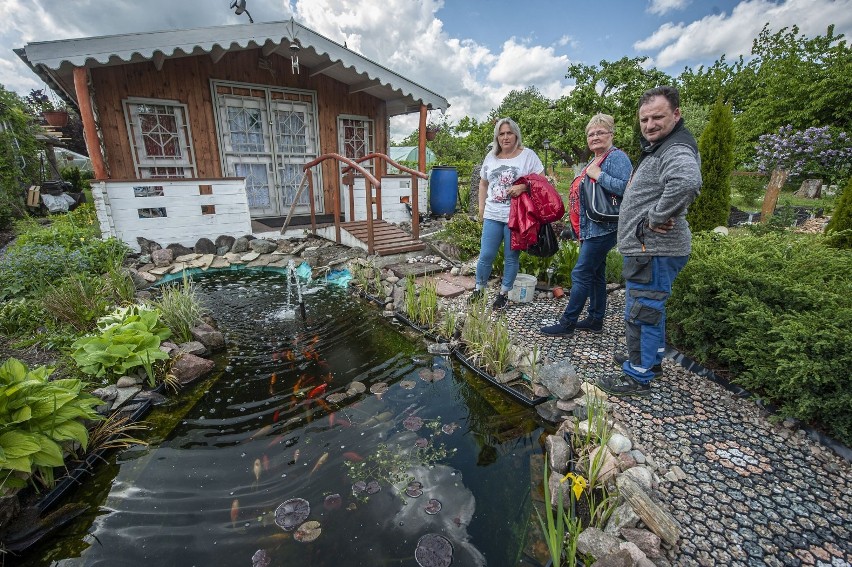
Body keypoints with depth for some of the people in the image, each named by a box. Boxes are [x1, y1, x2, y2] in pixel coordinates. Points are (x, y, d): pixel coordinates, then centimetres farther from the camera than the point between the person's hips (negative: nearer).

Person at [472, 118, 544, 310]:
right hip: (492, 215, 3)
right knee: (486, 255, 3)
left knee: (511, 257, 6)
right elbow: (483, 184, 18)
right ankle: (479, 290, 22)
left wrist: (523, 187, -19)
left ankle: (504, 293, 21)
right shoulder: (491, 157, 12)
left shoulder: (528, 155, 0)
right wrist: (481, 209, 13)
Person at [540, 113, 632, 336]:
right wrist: (577, 229, 20)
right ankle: (595, 319, 25)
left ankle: (567, 323, 1)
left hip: (603, 229, -10)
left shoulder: (616, 157, -11)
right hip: (590, 229, 10)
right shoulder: (594, 160, 19)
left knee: (581, 274, -8)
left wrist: (598, 175, -20)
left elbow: (626, 188, -25)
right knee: (595, 274, 14)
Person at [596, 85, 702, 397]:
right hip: (649, 249, 11)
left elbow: (687, 183, -40)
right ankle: (652, 358, 40)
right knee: (652, 307, 22)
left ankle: (638, 377, 9)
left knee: (641, 312, -3)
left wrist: (656, 218, -28)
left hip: (654, 251, -11)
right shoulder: (658, 148, 17)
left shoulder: (677, 150, -17)